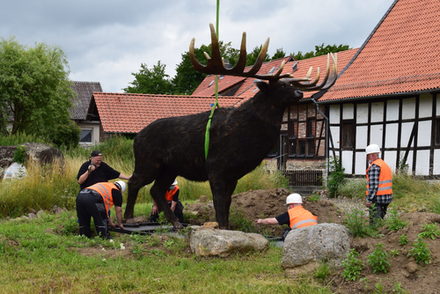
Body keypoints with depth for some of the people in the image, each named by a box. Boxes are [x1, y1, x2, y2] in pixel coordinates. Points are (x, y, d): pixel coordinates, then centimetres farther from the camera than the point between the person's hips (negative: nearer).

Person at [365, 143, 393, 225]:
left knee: (374, 222, -7)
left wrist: (369, 200, -18)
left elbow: (373, 184, -19)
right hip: (387, 198, 9)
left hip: (377, 199, -9)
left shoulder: (375, 166, -12)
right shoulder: (385, 165, 18)